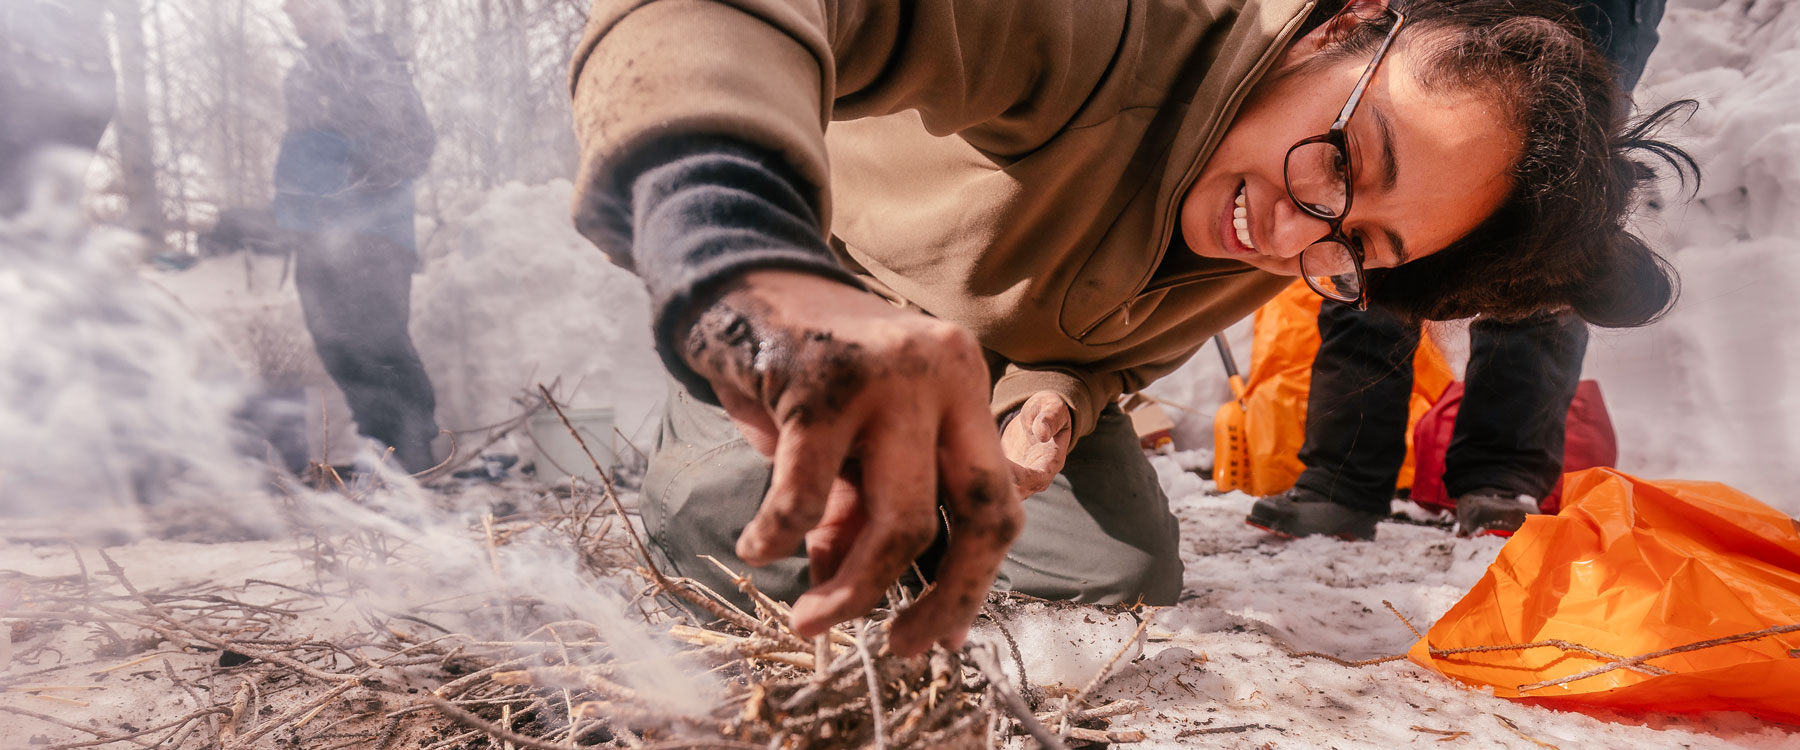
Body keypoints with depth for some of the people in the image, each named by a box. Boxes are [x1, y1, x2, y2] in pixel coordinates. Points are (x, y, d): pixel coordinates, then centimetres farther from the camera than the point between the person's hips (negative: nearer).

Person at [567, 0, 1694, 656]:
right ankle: (695, 435, 12)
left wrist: (1048, 405, -25)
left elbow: (1111, 350, -1)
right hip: (818, 278, -4)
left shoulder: (1287, 266, -17)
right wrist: (749, 263, -78)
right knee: (769, 537, -26)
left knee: (1128, 575, -11)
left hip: (1016, 358, 5)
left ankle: (917, 491, 19)